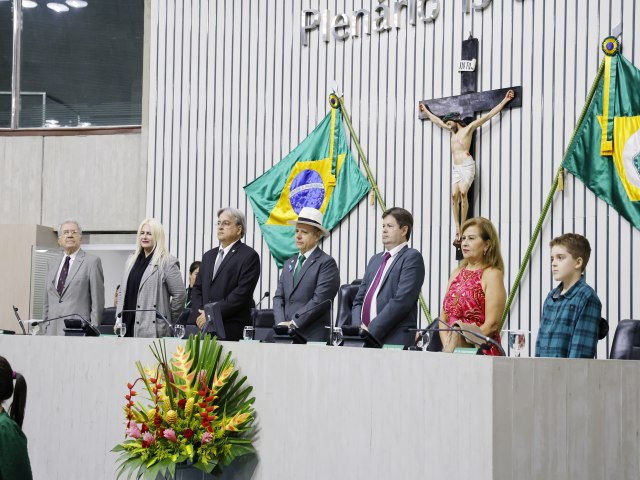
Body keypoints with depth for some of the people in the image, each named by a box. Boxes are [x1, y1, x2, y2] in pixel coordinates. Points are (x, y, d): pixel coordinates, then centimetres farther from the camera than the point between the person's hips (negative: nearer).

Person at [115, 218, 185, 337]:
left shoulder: (167, 262, -4)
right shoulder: (132, 260, 18)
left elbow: (180, 294, -6)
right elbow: (122, 292, 22)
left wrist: (168, 321, 1)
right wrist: (118, 319, 13)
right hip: (128, 327, 6)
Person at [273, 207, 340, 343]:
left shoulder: (326, 263, -5)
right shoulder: (289, 263, 17)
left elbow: (319, 300, -13)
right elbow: (279, 297, 12)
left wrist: (293, 323, -13)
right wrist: (281, 323, -5)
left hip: (313, 336, -6)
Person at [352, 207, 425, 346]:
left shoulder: (412, 257, -2)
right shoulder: (375, 259, 21)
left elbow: (401, 301, -13)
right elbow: (359, 300, 18)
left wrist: (371, 330, -15)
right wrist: (359, 328, -1)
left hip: (394, 340, -6)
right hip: (364, 339, 6)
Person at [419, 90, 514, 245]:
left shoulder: (469, 128, 4)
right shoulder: (452, 130, 23)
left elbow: (488, 115, 0)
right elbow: (437, 120, 37)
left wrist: (505, 100, -5)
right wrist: (426, 111, 47)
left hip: (467, 165, -6)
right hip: (455, 167, 6)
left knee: (463, 193, -20)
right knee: (454, 195, -9)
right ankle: (457, 229, -13)